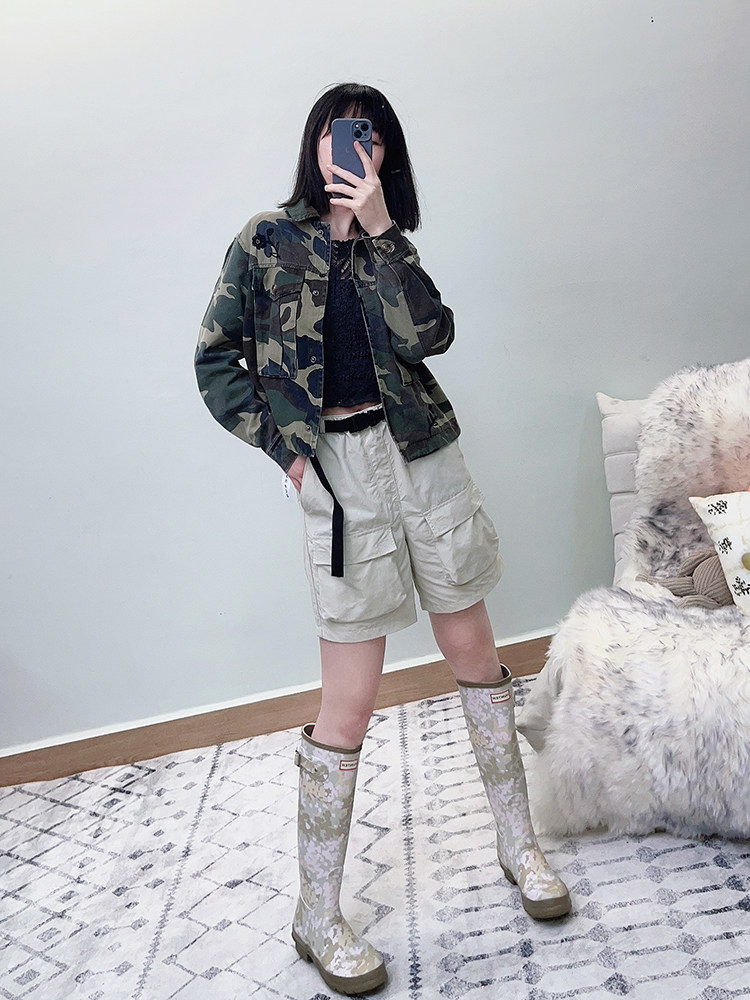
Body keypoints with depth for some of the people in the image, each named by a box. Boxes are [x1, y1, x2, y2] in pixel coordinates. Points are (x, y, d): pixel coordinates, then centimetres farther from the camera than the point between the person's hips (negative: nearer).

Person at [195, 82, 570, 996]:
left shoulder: (387, 242, 12)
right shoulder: (267, 242, 2)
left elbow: (429, 335, -7)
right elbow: (214, 360, 4)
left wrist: (379, 230, -11)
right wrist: (284, 448, -3)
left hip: (423, 459, 4)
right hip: (337, 472, -4)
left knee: (474, 653, 10)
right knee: (350, 701, -3)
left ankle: (518, 846, 30)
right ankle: (317, 919, 15)